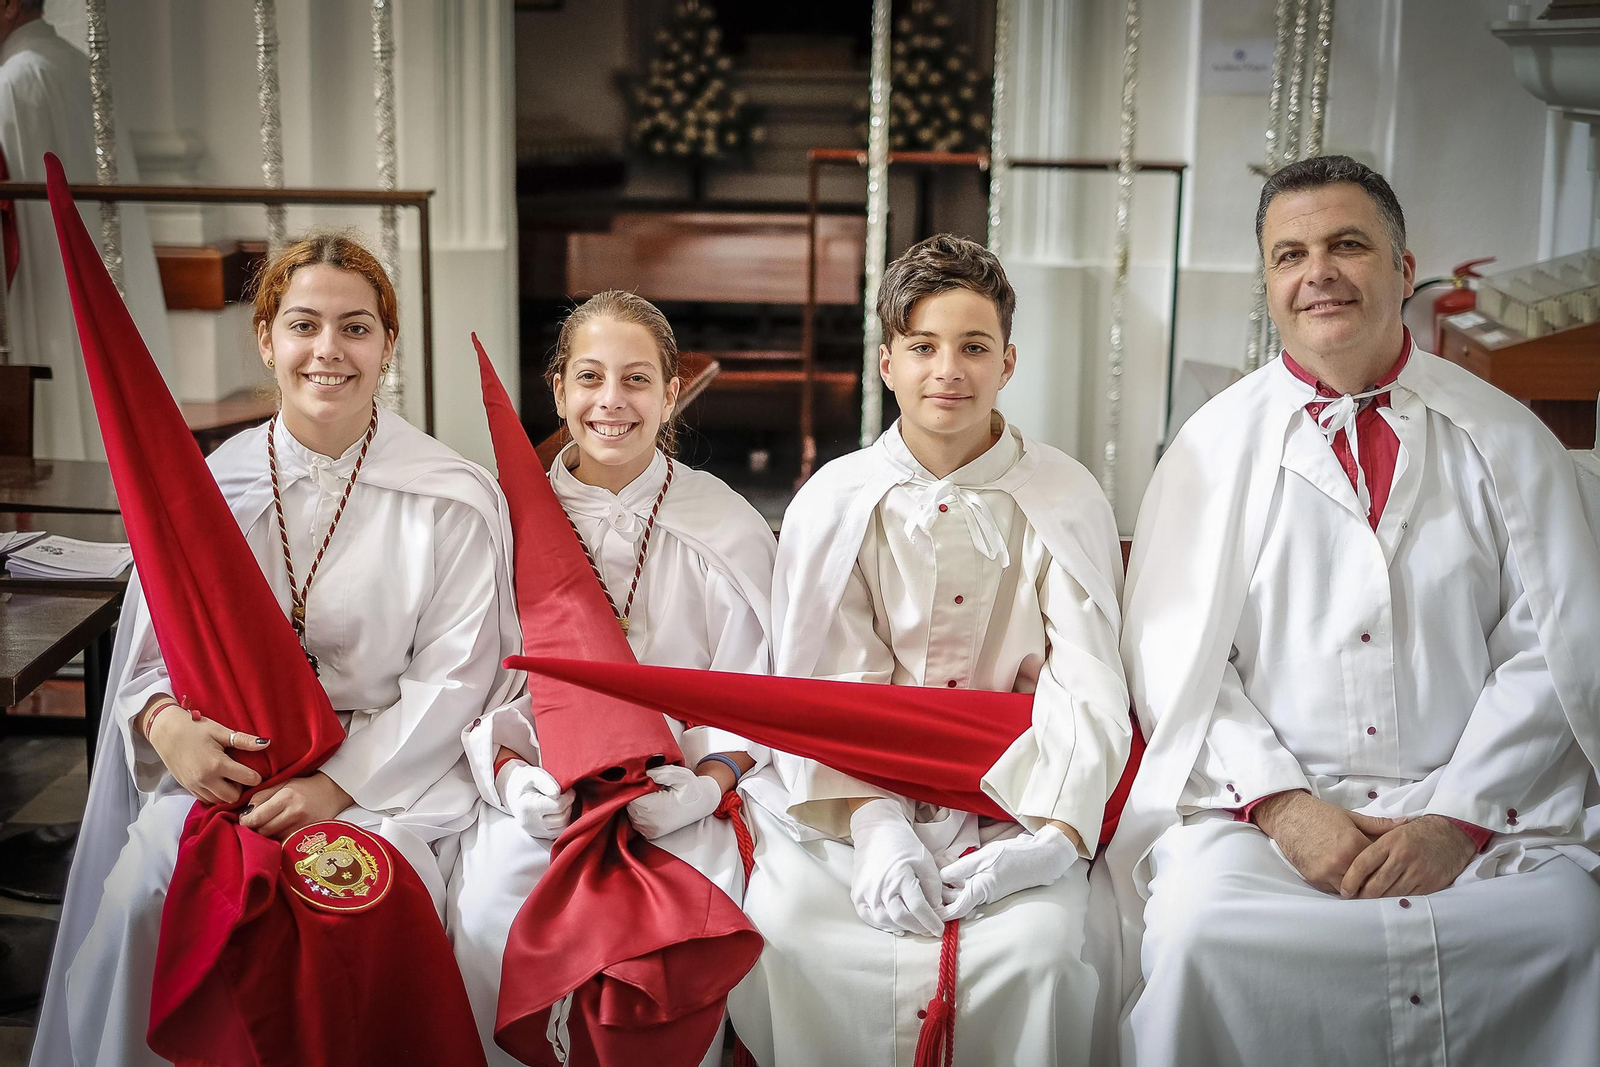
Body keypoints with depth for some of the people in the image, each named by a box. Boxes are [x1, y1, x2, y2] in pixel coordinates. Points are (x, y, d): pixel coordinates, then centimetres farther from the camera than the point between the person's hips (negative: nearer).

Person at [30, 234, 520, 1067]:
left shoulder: (452, 499, -3)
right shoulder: (213, 488, 5)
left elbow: (453, 677, -7)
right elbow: (152, 638, 8)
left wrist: (338, 783, -18)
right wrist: (165, 720, -16)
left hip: (388, 765, -2)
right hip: (223, 758, 3)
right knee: (145, 890, -23)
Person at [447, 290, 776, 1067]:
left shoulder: (729, 530, 5)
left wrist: (708, 785, -13)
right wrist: (510, 776, -12)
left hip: (676, 791, 0)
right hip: (540, 789, 1)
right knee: (488, 907, -26)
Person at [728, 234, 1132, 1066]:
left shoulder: (1066, 504, 2)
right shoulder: (833, 504, 3)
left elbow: (1085, 686, -6)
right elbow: (831, 686, -4)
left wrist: (1053, 834, -22)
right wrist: (875, 826, -20)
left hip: (1011, 795, 0)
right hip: (851, 800, 1)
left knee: (1028, 945, -28)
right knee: (782, 931, -24)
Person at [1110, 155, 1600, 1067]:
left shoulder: (1505, 439, 9)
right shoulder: (1217, 444, 8)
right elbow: (1173, 656, 2)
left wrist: (1456, 818, -9)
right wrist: (1282, 804, -11)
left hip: (1480, 809, 1)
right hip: (1267, 799, -1)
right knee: (1197, 930, -30)